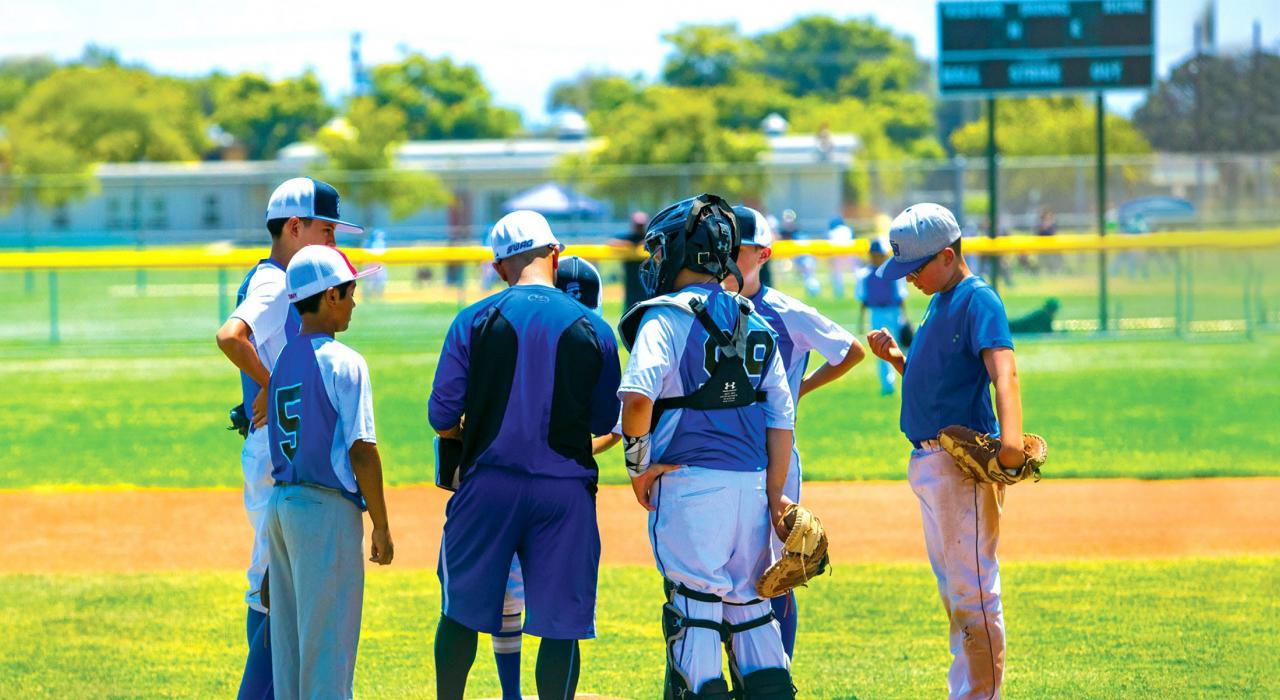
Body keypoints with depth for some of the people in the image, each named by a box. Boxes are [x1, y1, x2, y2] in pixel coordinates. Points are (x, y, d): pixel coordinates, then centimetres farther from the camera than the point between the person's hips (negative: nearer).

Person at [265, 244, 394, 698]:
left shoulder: (280, 362, 10)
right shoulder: (343, 363, -12)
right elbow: (361, 451, -14)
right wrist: (381, 527, -8)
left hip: (280, 505, 7)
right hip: (328, 511, -7)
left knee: (288, 640, 12)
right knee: (328, 643, -3)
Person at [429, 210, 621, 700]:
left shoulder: (475, 320, -2)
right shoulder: (593, 329, 0)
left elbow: (442, 415, -1)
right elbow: (606, 422, 8)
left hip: (489, 485, 0)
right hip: (566, 490, 0)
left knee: (462, 609, 13)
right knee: (561, 623, 3)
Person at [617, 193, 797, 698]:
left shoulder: (666, 317, -6)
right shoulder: (755, 324, 14)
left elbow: (638, 396, -21)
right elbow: (780, 419, 12)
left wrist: (637, 464, -8)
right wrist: (774, 494, 14)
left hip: (689, 483, -6)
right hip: (751, 481, 6)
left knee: (693, 607, -3)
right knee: (749, 603, 14)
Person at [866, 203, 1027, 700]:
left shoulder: (978, 301, -13)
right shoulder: (940, 302, 16)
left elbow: (1003, 372, -28)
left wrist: (1010, 436, -44)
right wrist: (894, 357, 7)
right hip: (929, 462, 11)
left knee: (972, 587, -8)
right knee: (951, 588, 16)